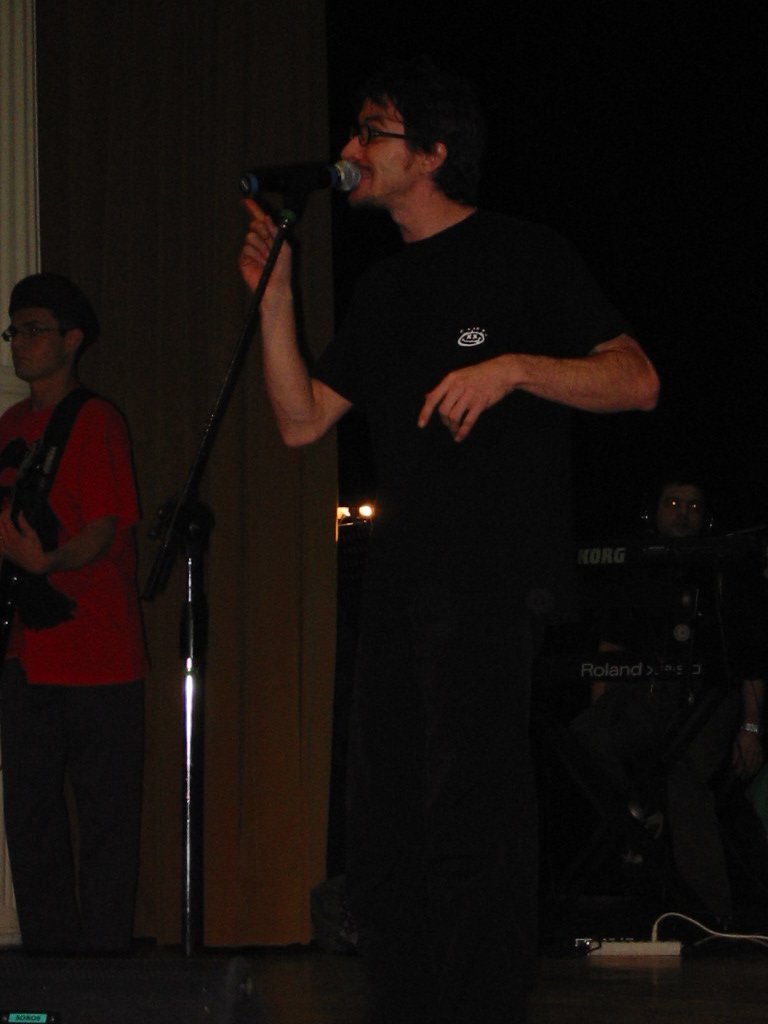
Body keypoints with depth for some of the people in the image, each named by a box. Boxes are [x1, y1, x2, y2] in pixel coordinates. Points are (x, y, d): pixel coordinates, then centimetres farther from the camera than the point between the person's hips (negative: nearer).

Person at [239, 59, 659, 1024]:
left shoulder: (523, 258, 0)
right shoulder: (384, 290, 20)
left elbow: (636, 380, -6)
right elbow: (301, 420, 17)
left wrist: (514, 366, -19)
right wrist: (275, 298, 6)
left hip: (490, 576, -8)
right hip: (398, 581, 8)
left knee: (468, 827, -11)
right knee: (382, 831, 8)